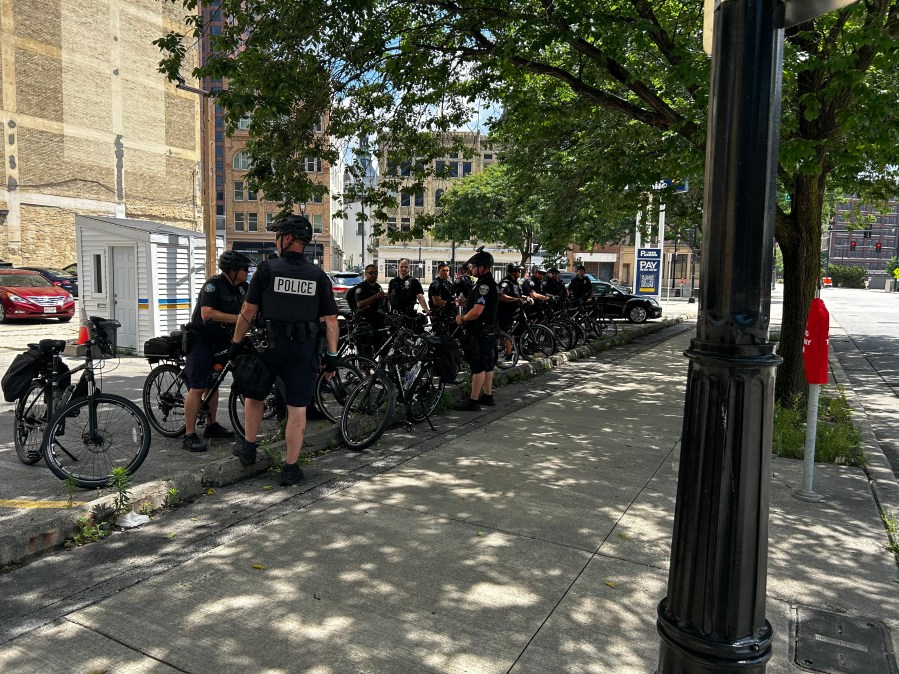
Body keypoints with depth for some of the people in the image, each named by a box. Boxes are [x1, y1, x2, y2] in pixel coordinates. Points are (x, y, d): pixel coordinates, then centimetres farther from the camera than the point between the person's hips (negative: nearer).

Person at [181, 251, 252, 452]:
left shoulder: (241, 287, 4)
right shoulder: (214, 284, -20)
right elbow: (207, 314, -29)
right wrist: (237, 318, -32)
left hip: (220, 343, 8)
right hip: (201, 342, -8)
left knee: (212, 384, 17)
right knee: (197, 388, -9)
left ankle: (211, 426, 28)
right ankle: (189, 436, -5)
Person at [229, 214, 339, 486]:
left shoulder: (267, 269, -5)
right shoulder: (318, 276, 1)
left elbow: (248, 311, -5)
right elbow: (331, 320, -2)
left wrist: (236, 343, 7)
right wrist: (332, 356, 4)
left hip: (269, 345, -1)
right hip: (304, 350, 1)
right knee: (297, 408, 5)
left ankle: (248, 448, 34)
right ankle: (290, 468, 10)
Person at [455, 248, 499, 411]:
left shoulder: (484, 284, -20)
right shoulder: (488, 282, 14)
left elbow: (477, 311, -27)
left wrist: (462, 319, -13)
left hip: (480, 332, -11)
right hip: (488, 331, 11)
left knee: (478, 366, -7)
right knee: (487, 365, 15)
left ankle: (473, 401, -3)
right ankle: (487, 396, 25)